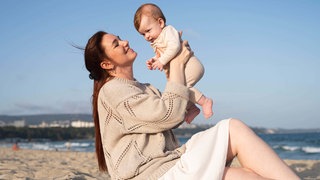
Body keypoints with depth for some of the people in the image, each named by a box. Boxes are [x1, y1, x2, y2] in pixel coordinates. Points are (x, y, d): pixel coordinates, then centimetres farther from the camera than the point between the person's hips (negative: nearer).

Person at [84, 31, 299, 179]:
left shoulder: (139, 87, 24)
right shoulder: (113, 90, -7)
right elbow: (169, 115, -13)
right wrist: (177, 65, -3)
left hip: (172, 163, 8)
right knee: (234, 129, -18)